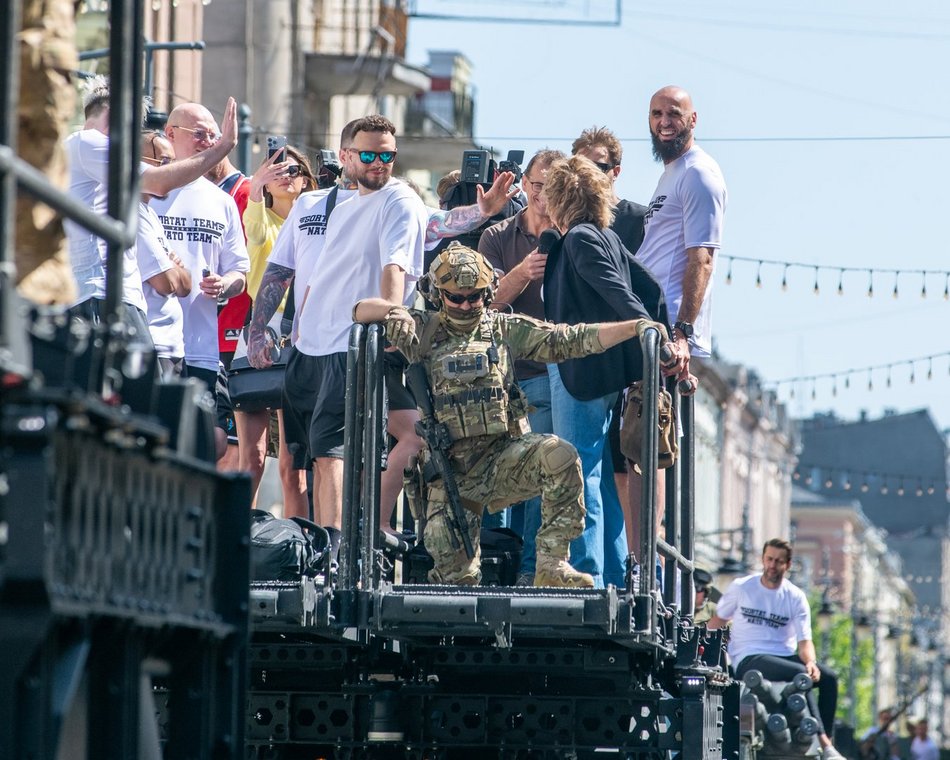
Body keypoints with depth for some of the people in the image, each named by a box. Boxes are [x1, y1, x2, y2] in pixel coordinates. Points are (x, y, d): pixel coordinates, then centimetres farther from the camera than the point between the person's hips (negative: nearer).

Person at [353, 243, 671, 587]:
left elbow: (571, 340, 6)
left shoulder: (506, 329, 10)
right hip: (449, 473, -1)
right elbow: (361, 311, 7)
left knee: (559, 456, -32)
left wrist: (635, 327, -3)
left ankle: (551, 565, -27)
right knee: (455, 579, -14)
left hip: (502, 458, 1)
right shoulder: (423, 332, 8)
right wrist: (394, 311, -15)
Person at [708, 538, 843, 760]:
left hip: (784, 657, 4)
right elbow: (718, 620, 14)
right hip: (748, 661, -4)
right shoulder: (740, 588, 4)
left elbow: (804, 640, -1)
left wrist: (810, 662, -23)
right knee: (799, 674, -32)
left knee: (829, 677, -23)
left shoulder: (796, 597, 7)